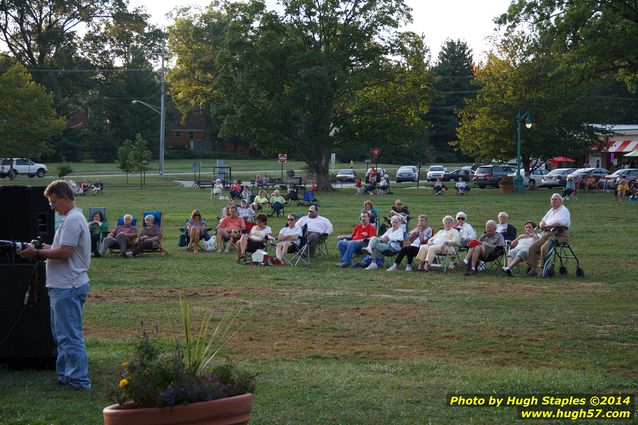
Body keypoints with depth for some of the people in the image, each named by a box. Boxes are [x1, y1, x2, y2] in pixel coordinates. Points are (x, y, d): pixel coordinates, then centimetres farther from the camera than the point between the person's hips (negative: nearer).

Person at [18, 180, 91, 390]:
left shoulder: (73, 220, -16)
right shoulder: (73, 218, 17)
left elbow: (64, 253, -22)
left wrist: (37, 253, -12)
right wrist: (46, 249, 8)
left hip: (68, 288, -11)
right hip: (63, 286, 11)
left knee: (70, 336, -7)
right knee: (62, 334, 17)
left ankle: (78, 380, -4)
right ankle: (65, 375, 24)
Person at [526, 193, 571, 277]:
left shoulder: (564, 211, -2)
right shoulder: (551, 211, 25)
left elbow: (559, 223, -19)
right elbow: (543, 221, 24)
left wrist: (546, 226, -18)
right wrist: (542, 224, -1)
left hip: (559, 235, -8)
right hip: (547, 234, 8)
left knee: (544, 248, -31)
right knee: (532, 248, -8)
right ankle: (532, 269, -12)